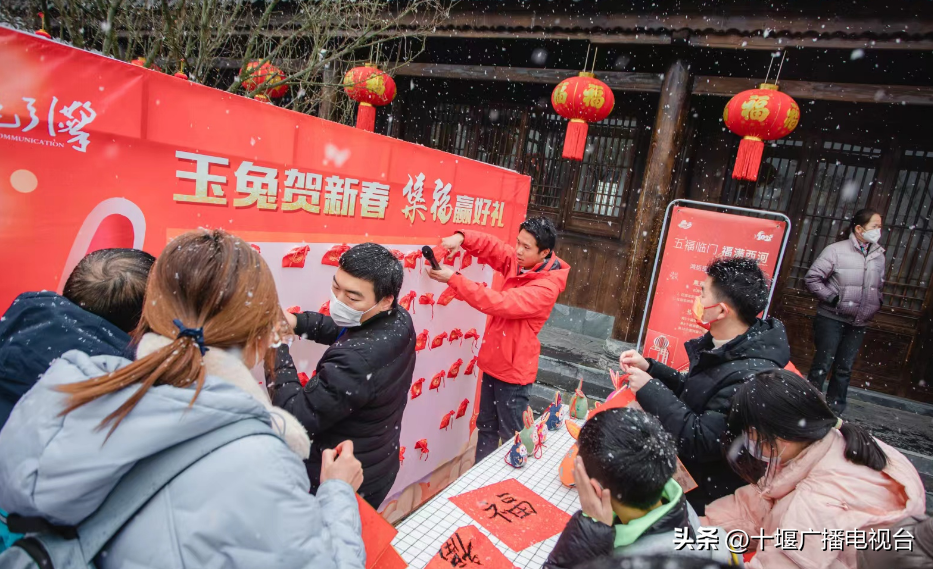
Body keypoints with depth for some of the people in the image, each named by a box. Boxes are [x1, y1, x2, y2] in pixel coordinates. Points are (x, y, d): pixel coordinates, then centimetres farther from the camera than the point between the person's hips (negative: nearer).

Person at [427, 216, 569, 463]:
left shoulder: (546, 287, -25)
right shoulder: (518, 262, -2)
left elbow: (499, 303, -32)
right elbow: (489, 245, 1)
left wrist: (453, 278, -32)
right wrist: (461, 237, -22)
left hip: (515, 369, -8)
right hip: (493, 362, 8)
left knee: (511, 435, 9)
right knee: (486, 427, 21)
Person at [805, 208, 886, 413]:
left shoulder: (879, 255, 8)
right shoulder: (836, 250, -12)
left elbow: (879, 284, 22)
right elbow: (812, 278, -13)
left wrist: (877, 303, 7)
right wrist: (833, 298, -16)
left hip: (859, 323, 6)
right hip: (831, 319, -6)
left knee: (844, 368, 11)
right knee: (823, 365, 0)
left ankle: (835, 410, 22)